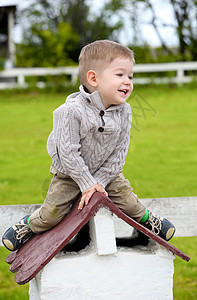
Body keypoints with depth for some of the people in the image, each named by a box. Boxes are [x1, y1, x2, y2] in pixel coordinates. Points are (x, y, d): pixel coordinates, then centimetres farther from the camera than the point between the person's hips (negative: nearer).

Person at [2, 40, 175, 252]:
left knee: (128, 201, 0)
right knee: (52, 214, -4)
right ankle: (29, 225, 27)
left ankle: (146, 218, 32)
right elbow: (69, 152, -26)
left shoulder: (124, 111, -17)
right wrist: (87, 183, -21)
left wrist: (100, 181, -15)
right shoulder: (73, 111, -33)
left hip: (106, 171, 4)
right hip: (70, 173, -4)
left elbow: (119, 150, -10)